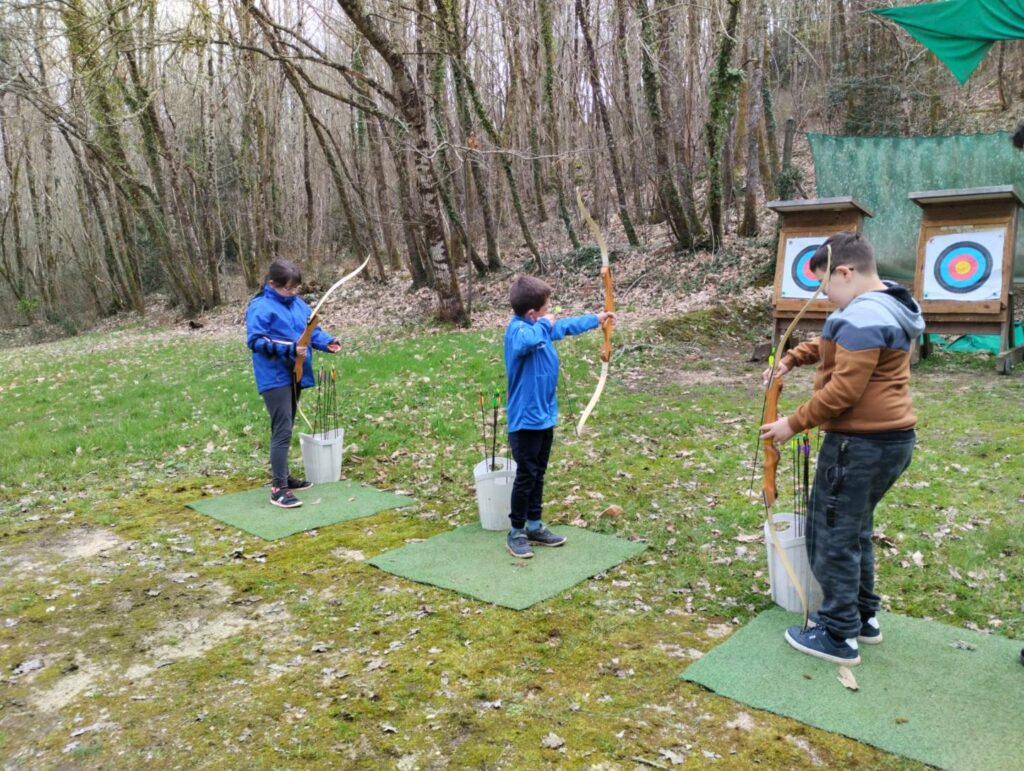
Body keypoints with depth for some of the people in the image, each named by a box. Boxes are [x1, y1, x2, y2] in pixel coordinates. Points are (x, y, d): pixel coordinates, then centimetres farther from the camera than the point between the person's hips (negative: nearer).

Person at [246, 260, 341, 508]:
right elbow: (255, 340, -19)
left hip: (295, 375, 8)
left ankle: (282, 476, 31)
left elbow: (312, 329, 15)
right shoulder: (260, 307, -12)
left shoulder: (298, 304, 10)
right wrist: (289, 348, -26)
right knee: (282, 430, -11)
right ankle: (278, 489, -7)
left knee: (286, 428, 17)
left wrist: (327, 342, -6)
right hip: (275, 377, -8)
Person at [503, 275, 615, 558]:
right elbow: (526, 342, -48)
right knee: (526, 476, 0)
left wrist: (596, 318, 41)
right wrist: (544, 324, -28)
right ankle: (516, 533, 14)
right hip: (526, 419, -9)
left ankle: (534, 526, 29)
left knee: (538, 474, 17)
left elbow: (568, 325, 28)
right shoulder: (518, 329, -22)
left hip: (544, 415, 9)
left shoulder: (540, 326, 7)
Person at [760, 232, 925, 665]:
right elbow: (833, 343, 28)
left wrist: (794, 424, -15)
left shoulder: (862, 317, -21)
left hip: (860, 444, -11)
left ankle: (839, 637, 12)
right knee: (855, 530, 22)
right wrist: (791, 359, 17)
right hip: (890, 439, 11)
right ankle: (864, 618, 34)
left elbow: (844, 390, -24)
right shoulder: (883, 306, 13)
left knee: (832, 537, 2)